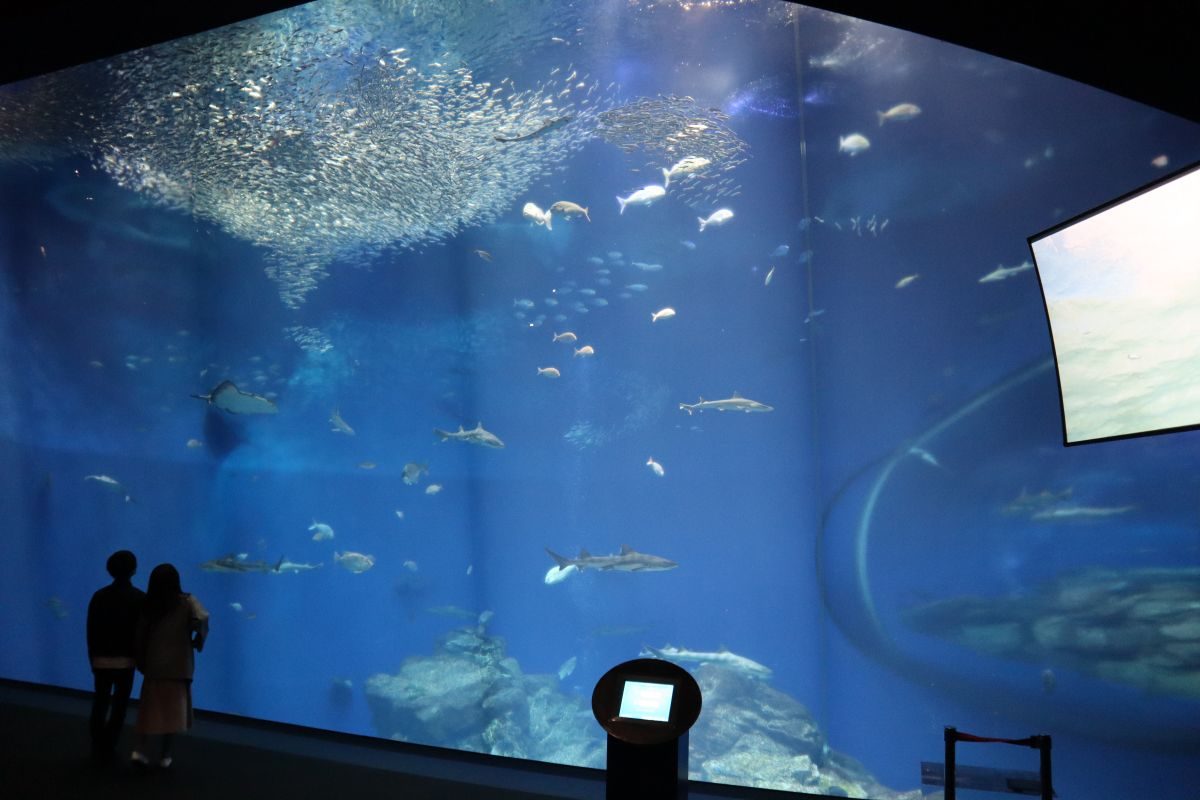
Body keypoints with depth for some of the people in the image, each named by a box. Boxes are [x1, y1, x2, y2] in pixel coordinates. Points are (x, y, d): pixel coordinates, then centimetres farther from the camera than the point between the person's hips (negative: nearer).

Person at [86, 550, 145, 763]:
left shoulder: (99, 596, 1)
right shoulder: (140, 598, -6)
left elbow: (91, 631, 3)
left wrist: (93, 658, 12)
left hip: (101, 659, 3)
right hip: (125, 659, -3)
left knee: (100, 704, 14)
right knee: (119, 705, 7)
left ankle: (97, 747, 13)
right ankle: (108, 748, 4)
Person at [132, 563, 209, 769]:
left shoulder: (149, 605, 1)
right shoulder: (187, 602, -6)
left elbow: (140, 635, 1)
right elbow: (202, 619, -22)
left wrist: (141, 662, 12)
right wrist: (198, 641, -4)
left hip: (153, 664, 2)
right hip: (178, 665, -2)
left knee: (150, 709, 9)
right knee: (173, 710, 9)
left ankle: (142, 750, -7)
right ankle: (165, 755, 12)